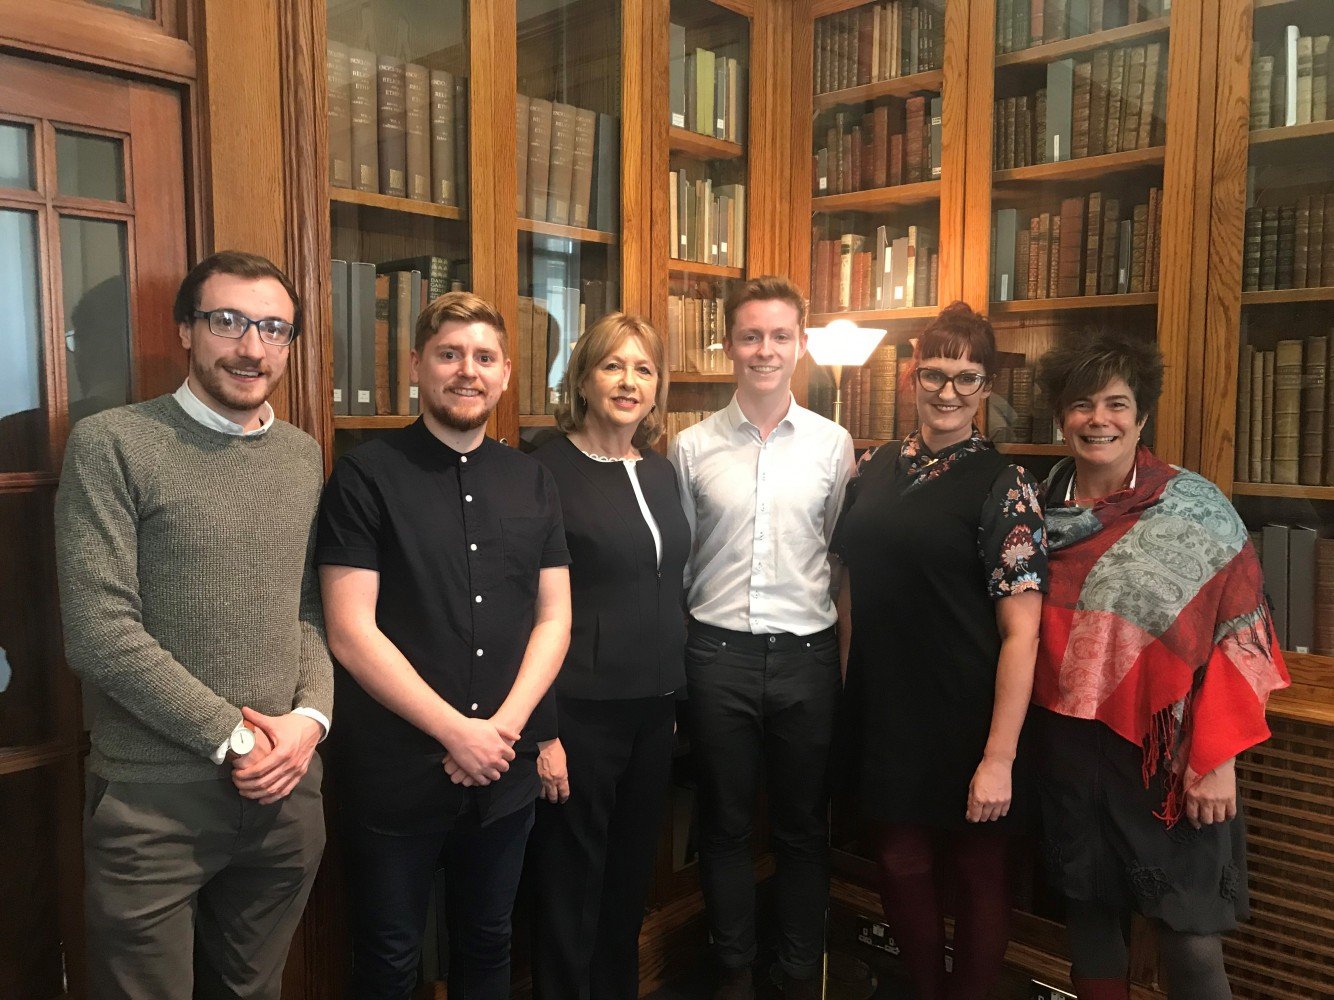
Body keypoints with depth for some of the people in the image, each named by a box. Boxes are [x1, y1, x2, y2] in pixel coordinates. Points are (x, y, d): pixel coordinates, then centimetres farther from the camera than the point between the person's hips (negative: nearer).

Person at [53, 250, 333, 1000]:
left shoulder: (304, 455, 8)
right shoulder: (112, 444, -9)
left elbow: (315, 608, 9)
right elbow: (99, 632, -14)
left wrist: (310, 717, -7)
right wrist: (233, 738, -13)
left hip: (288, 791, 5)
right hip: (155, 803, -4)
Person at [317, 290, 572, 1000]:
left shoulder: (532, 483, 6)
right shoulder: (367, 476, -8)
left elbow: (554, 616, 4)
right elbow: (350, 633, -14)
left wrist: (504, 725, -9)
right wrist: (456, 731, -15)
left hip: (507, 772, 4)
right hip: (395, 775, -4)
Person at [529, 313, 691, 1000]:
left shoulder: (660, 472, 9)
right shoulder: (548, 472, -11)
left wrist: (677, 696, 15)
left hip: (655, 706, 7)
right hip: (580, 707, -6)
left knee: (633, 872, 20)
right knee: (572, 884, 8)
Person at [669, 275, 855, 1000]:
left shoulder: (832, 445, 2)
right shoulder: (692, 448, 1)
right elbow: (676, 561, 5)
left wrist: (846, 656, 4)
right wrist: (673, 655, 4)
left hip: (806, 652, 1)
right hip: (718, 653, 0)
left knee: (804, 828, 14)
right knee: (725, 826, 13)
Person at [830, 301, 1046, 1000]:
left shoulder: (1004, 488, -10)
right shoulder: (874, 471, 5)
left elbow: (1020, 631, -14)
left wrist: (999, 757, -18)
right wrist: (847, 684, 8)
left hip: (966, 723, -4)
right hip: (883, 713, 4)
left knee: (977, 872, 12)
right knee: (901, 864, 15)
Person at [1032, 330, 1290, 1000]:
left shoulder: (1196, 509, -8)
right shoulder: (1041, 507, 2)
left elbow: (1238, 641, -8)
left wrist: (1216, 759, -12)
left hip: (1164, 751, -3)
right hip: (1068, 742, 3)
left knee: (1189, 938, 2)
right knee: (1088, 906, 17)